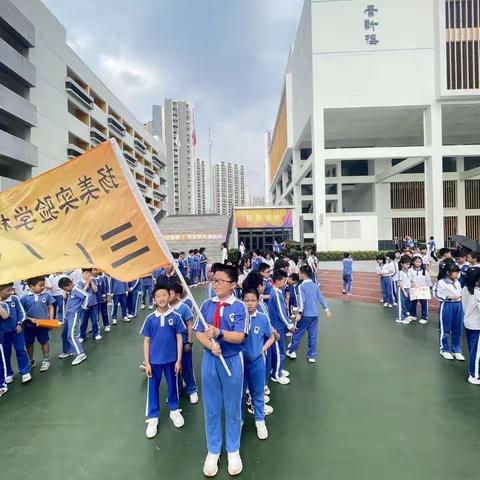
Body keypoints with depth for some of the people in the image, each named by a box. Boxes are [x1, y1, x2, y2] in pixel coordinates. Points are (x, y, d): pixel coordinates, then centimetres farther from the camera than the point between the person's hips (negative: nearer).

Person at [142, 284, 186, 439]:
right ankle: (152, 418, 30)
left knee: (172, 385, 17)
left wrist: (179, 360, -4)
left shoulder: (176, 317, -10)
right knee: (153, 388, 12)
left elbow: (179, 339, -4)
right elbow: (146, 341, -2)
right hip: (154, 360, 0)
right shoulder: (150, 318, -8)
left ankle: (174, 410, 39)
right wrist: (147, 363, -3)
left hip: (171, 359, 0)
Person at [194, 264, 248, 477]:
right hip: (210, 360, 3)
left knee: (233, 408, 13)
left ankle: (233, 450, 35)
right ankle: (213, 451, 35)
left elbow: (239, 336, -18)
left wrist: (219, 333, -35)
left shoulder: (239, 307, -11)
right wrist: (211, 345, -23)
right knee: (211, 408, 15)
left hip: (232, 361, -2)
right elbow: (199, 333, -3)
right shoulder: (206, 305, -2)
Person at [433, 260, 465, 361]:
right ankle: (445, 350, 24)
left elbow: (460, 293, 15)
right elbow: (437, 295, -12)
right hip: (447, 306, -6)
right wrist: (449, 297, -17)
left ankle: (456, 350, 27)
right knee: (445, 329, 7)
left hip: (458, 306, 6)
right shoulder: (441, 283, -14)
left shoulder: (457, 282, 4)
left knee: (457, 330, 13)